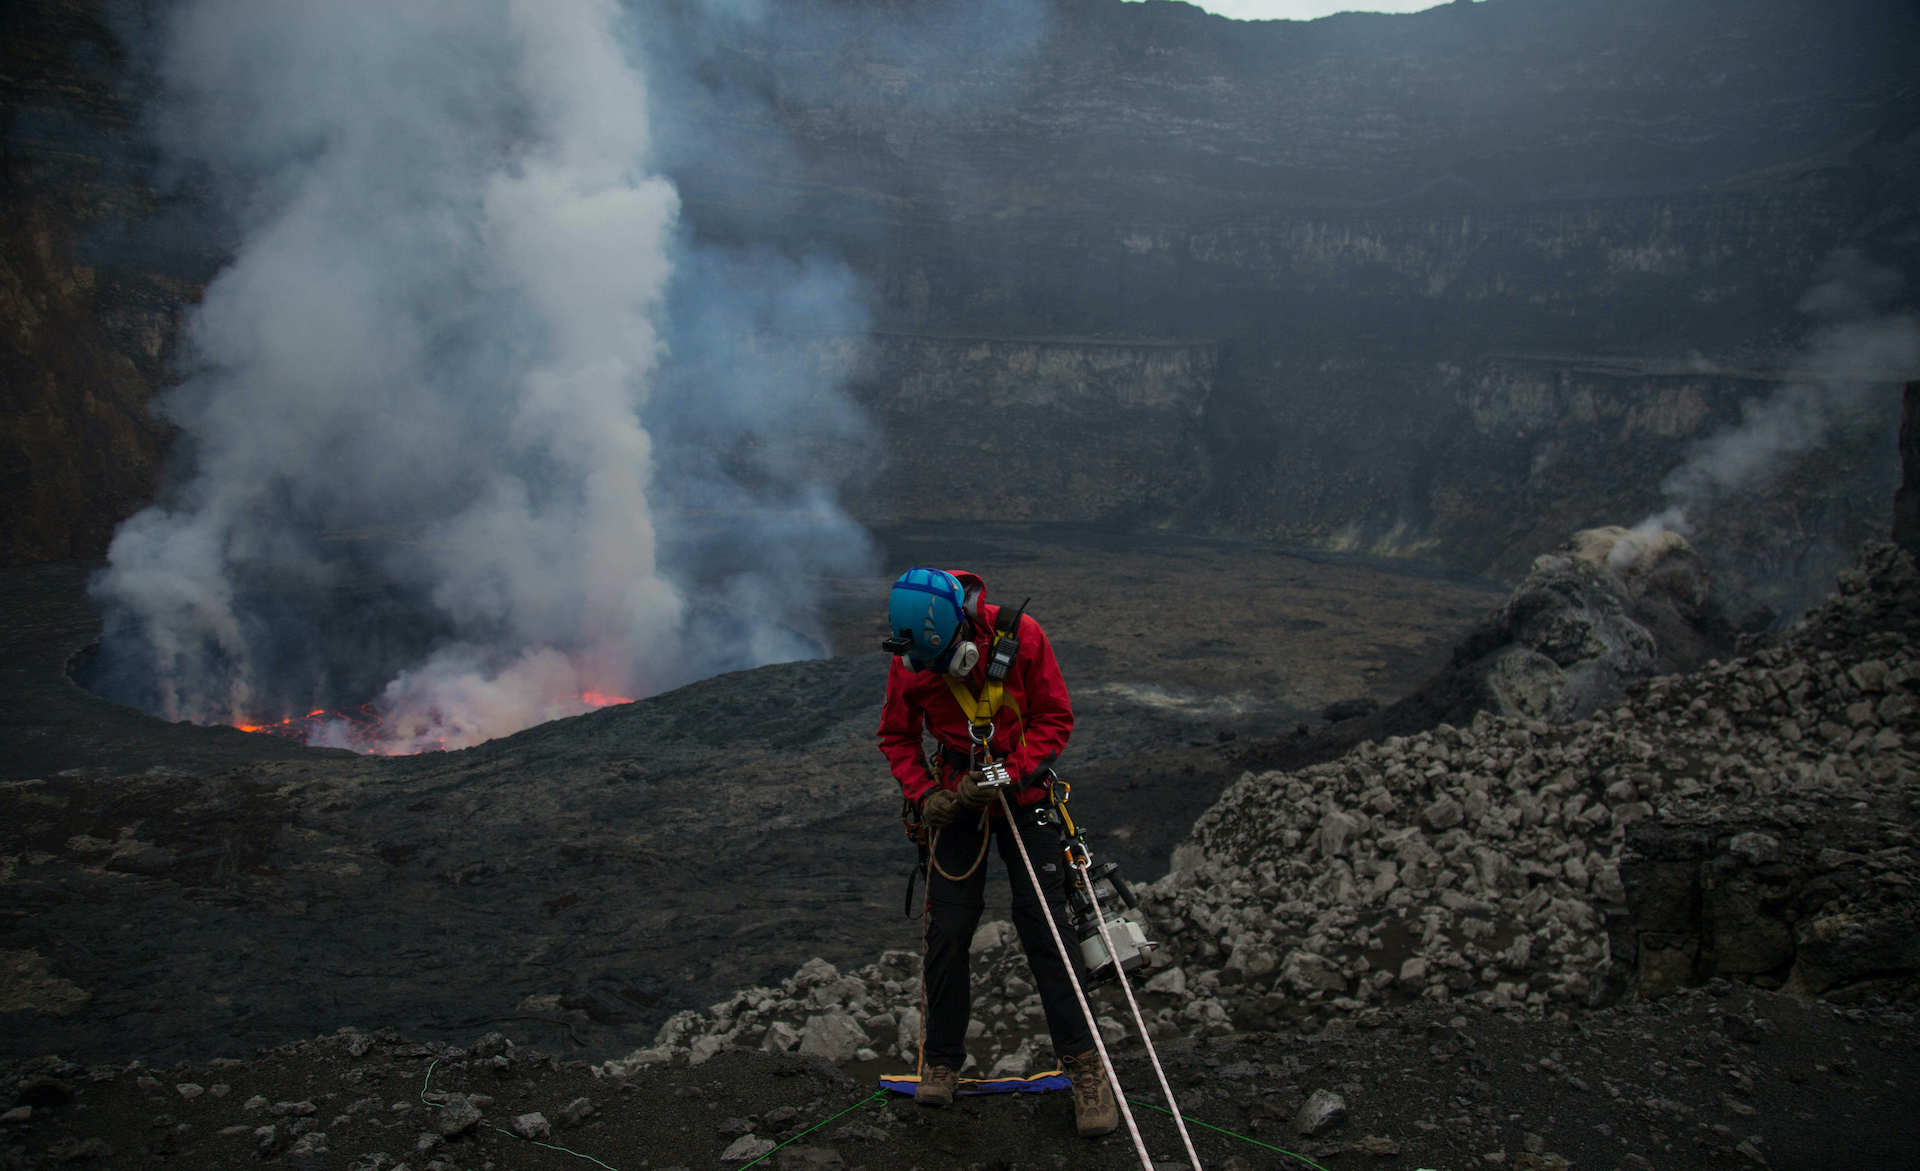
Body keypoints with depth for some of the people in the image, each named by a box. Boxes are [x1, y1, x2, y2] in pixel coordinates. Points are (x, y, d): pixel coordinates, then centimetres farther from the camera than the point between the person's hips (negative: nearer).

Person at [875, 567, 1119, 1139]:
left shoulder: (1020, 636, -19)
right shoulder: (908, 663, -12)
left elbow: (1056, 718, -10)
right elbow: (897, 737, 3)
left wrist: (1005, 776, -21)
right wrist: (924, 793, -13)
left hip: (1022, 791, -2)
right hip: (957, 801, 2)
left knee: (1043, 922, -6)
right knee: (947, 931, 0)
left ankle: (1083, 1061, 5)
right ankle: (941, 1063, 16)